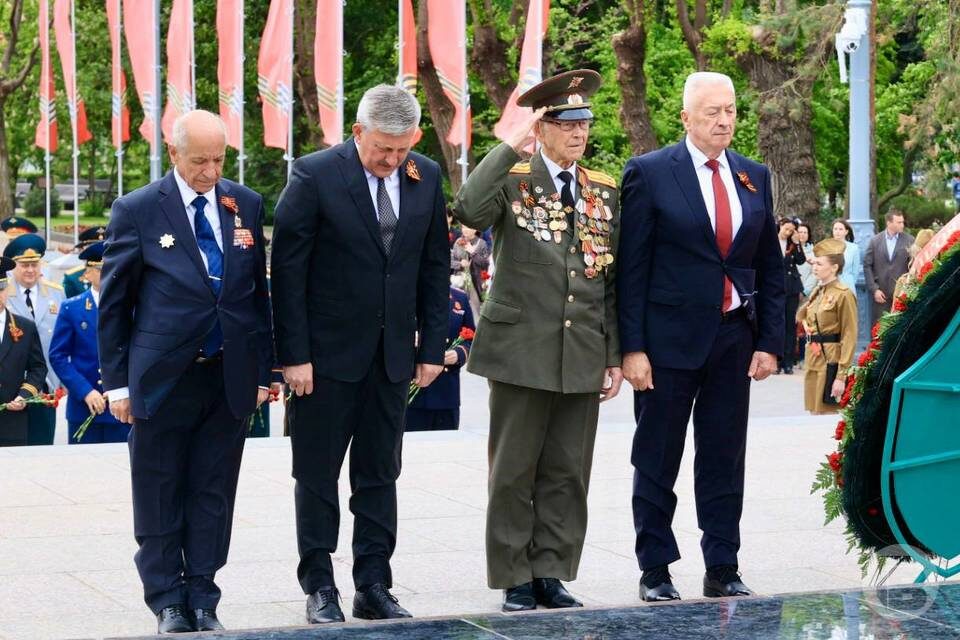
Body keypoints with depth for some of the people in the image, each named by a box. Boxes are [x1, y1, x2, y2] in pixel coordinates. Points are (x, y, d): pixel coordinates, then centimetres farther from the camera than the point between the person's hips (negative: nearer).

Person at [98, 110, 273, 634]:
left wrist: (262, 371, 9)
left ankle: (202, 600, 16)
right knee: (159, 497, 5)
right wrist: (116, 381, -2)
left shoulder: (247, 205, 6)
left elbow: (259, 292, 12)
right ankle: (168, 602, 16)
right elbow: (114, 302, 0)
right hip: (162, 376, -2)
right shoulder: (137, 210, -3)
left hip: (230, 377, 3)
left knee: (213, 495, 7)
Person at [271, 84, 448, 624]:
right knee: (318, 476, 5)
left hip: (393, 354, 4)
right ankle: (320, 588, 15)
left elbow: (435, 266, 8)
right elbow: (288, 269, -11)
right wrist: (294, 355, -13)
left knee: (379, 476, 9)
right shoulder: (315, 175, -12)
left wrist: (432, 347, 4)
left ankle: (374, 588, 15)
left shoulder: (426, 177, 2)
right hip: (327, 352, -4)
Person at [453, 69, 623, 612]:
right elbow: (469, 211, -25)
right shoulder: (511, 180, -2)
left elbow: (615, 280, 12)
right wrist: (512, 147, -21)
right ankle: (515, 578, 12)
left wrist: (615, 355, 9)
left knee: (568, 472, 7)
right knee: (514, 471, 3)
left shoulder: (606, 191, 11)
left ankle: (551, 572, 16)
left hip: (584, 356, 4)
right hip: (521, 349, -4)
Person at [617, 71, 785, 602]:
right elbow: (631, 268, -6)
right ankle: (655, 571, 14)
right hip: (669, 339, -4)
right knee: (657, 460, 5)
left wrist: (770, 341, 4)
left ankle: (723, 569, 16)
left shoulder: (755, 178, 9)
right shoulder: (649, 174, -4)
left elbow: (770, 266, 12)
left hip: (735, 339, 4)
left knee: (724, 462, 8)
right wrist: (632, 348, -11)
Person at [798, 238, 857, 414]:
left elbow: (849, 338, -15)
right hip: (813, 363, 8)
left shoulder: (844, 295, -13)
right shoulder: (818, 292, 11)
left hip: (830, 364, -8)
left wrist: (841, 376, -19)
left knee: (828, 413, -4)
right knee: (815, 412, 11)